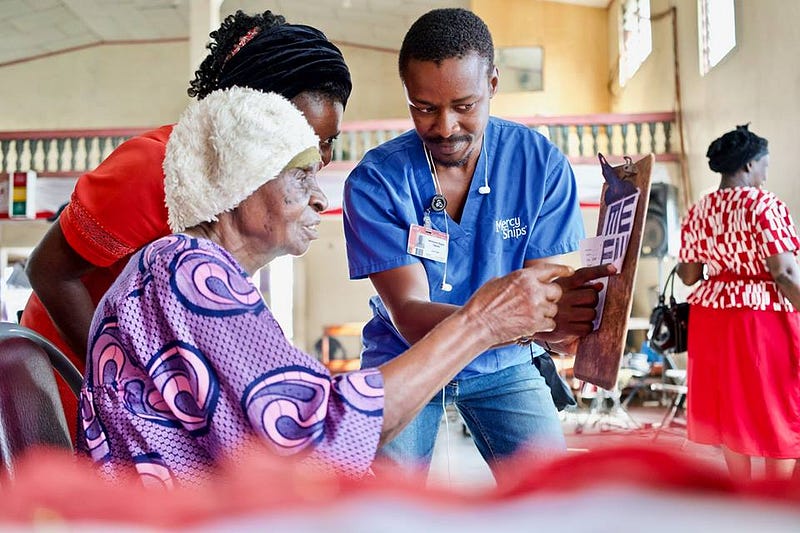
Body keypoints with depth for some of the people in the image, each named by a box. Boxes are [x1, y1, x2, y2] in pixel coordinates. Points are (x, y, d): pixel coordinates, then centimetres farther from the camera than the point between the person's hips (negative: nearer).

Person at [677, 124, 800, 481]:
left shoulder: (696, 212, 6)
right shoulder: (766, 205, -13)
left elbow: (688, 275, 10)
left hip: (712, 316, 6)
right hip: (763, 317, -6)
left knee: (731, 405, 15)